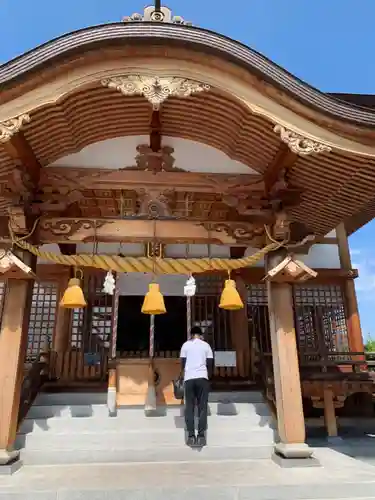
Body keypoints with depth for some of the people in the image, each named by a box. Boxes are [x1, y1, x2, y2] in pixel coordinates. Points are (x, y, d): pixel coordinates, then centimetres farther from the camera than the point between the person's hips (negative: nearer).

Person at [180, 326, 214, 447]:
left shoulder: (186, 345, 8)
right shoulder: (206, 345, 8)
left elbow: (182, 364, 9)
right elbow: (210, 364, 7)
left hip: (189, 378, 0)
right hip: (202, 377, 0)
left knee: (189, 407, 4)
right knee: (202, 407, 3)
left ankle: (191, 436, 1)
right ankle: (201, 436, -1)